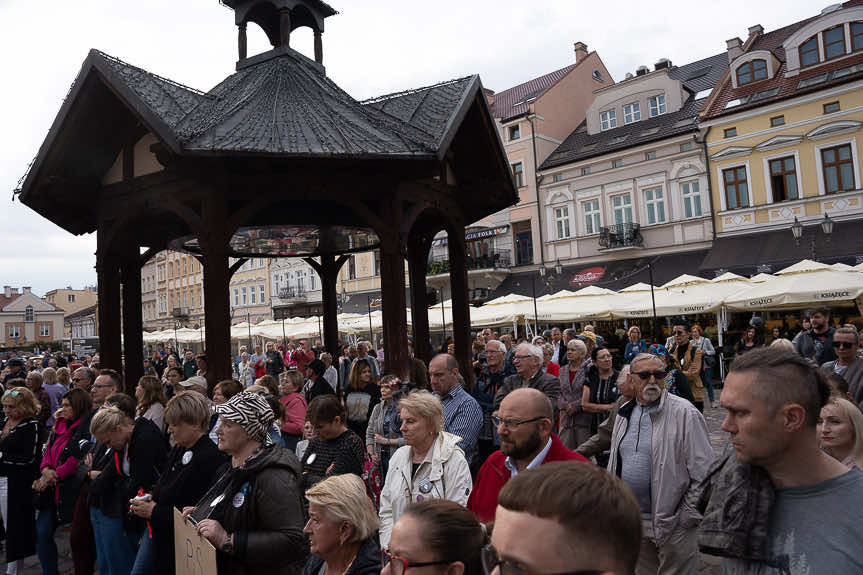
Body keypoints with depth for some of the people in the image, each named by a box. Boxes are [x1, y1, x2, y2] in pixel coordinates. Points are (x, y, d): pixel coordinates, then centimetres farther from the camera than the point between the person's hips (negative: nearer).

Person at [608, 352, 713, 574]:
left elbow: (704, 471, -13)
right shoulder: (624, 414, 7)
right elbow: (614, 464, 16)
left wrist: (688, 516, -11)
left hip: (673, 523, -5)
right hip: (633, 520, 6)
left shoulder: (684, 413, -12)